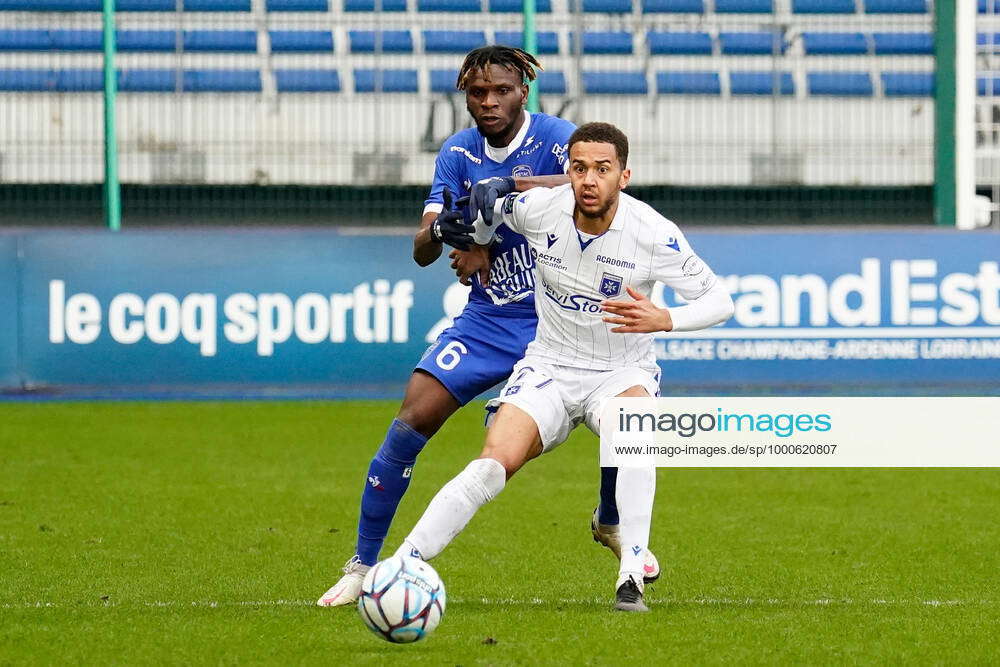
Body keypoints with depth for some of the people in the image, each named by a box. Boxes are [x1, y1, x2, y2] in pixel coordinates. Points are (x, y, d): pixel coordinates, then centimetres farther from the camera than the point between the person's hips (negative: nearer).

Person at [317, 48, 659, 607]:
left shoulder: (554, 137, -11)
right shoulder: (458, 153, 1)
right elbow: (422, 251, -3)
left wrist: (509, 186, -46)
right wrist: (441, 230, -28)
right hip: (487, 322, 2)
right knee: (410, 423, -13)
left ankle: (612, 523, 17)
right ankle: (363, 565, -1)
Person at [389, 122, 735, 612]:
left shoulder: (654, 235, -18)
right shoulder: (537, 209, -12)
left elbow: (719, 300, -11)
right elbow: (488, 209, 12)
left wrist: (662, 320, -26)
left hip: (622, 372, -2)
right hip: (549, 367, 2)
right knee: (495, 463, -22)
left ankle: (632, 580, -34)